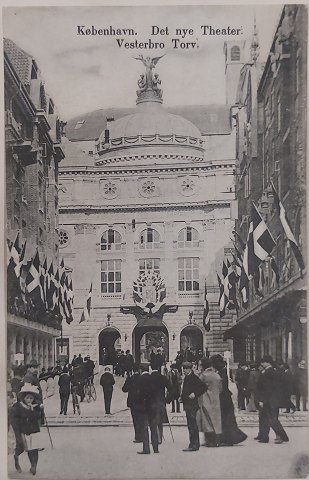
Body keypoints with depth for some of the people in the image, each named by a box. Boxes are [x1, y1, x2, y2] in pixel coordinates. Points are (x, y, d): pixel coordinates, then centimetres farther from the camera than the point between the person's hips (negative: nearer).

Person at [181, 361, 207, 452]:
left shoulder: (194, 377, -11)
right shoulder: (187, 377, 17)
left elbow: (204, 387, -15)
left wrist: (195, 394, -17)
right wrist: (183, 396, 12)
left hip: (192, 404, -10)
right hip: (188, 404, 10)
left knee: (192, 425, -10)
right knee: (192, 425, 13)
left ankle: (193, 445, -9)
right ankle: (195, 444, 19)